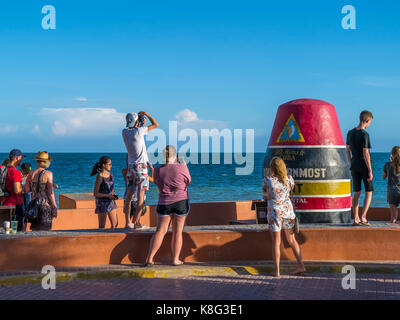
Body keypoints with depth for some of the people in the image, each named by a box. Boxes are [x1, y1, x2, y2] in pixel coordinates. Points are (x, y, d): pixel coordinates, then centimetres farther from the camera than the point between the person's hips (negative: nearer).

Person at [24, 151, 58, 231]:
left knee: (35, 230, 12)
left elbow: (26, 190, 2)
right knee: (44, 230, 1)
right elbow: (50, 192, -11)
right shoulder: (48, 174, -9)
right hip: (45, 205, -4)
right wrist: (54, 207, -6)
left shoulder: (31, 173, 3)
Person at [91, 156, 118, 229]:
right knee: (102, 227, 1)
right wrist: (108, 195, -20)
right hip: (102, 203, -7)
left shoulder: (111, 175, 5)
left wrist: (114, 195, -2)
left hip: (111, 202, 7)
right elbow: (95, 194, -15)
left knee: (115, 224, 7)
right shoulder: (99, 177, -15)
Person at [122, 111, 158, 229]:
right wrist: (146, 114, 8)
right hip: (140, 166, -6)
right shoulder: (139, 131, -14)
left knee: (129, 194, 8)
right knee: (141, 195, -3)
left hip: (131, 166, 6)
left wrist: (141, 124, 17)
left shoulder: (124, 132, 1)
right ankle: (136, 222, -6)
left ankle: (127, 222, 7)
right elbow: (155, 124, -3)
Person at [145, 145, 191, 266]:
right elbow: (188, 182, 5)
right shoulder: (181, 168, -10)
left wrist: (152, 169, 26)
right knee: (177, 232, 6)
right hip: (181, 202, -2)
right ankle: (175, 260, 8)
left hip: (164, 203, 2)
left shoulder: (158, 170, -4)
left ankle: (149, 258, 0)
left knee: (160, 231, 6)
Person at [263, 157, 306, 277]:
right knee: (291, 240, 16)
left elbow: (265, 191, 7)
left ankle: (277, 271, 6)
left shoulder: (267, 180, -14)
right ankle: (301, 266, 16)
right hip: (288, 210, 3)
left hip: (274, 212, -3)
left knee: (276, 242, 5)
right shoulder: (289, 179, -5)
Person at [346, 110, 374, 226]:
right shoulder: (364, 134, -15)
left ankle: (356, 219, 8)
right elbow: (366, 153, -17)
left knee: (356, 193, 9)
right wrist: (370, 170, -13)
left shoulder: (350, 133, 7)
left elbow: (347, 151, 13)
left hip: (354, 165, 6)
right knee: (369, 192, 4)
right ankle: (363, 217, -4)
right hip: (364, 165, -6)